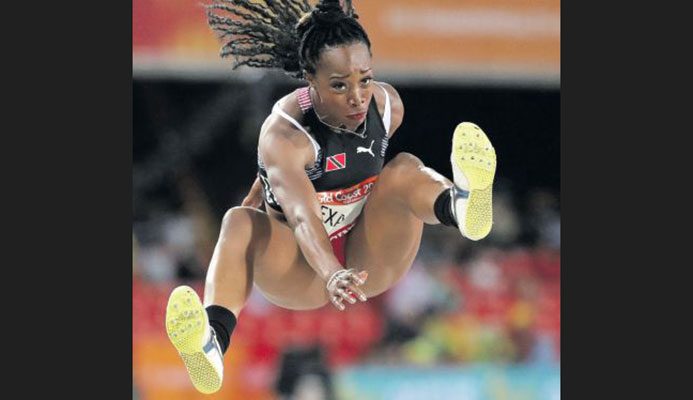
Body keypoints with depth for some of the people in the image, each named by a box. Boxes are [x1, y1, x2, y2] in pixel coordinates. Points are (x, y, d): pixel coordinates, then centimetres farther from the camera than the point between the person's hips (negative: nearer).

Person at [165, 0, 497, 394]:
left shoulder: (388, 105, -8)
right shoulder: (282, 134, -25)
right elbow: (302, 216, -42)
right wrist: (333, 275, -59)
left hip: (371, 260, 3)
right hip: (304, 271, -3)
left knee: (405, 168, -22)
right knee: (239, 221, -33)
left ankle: (462, 206, -59)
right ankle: (214, 344, -61)